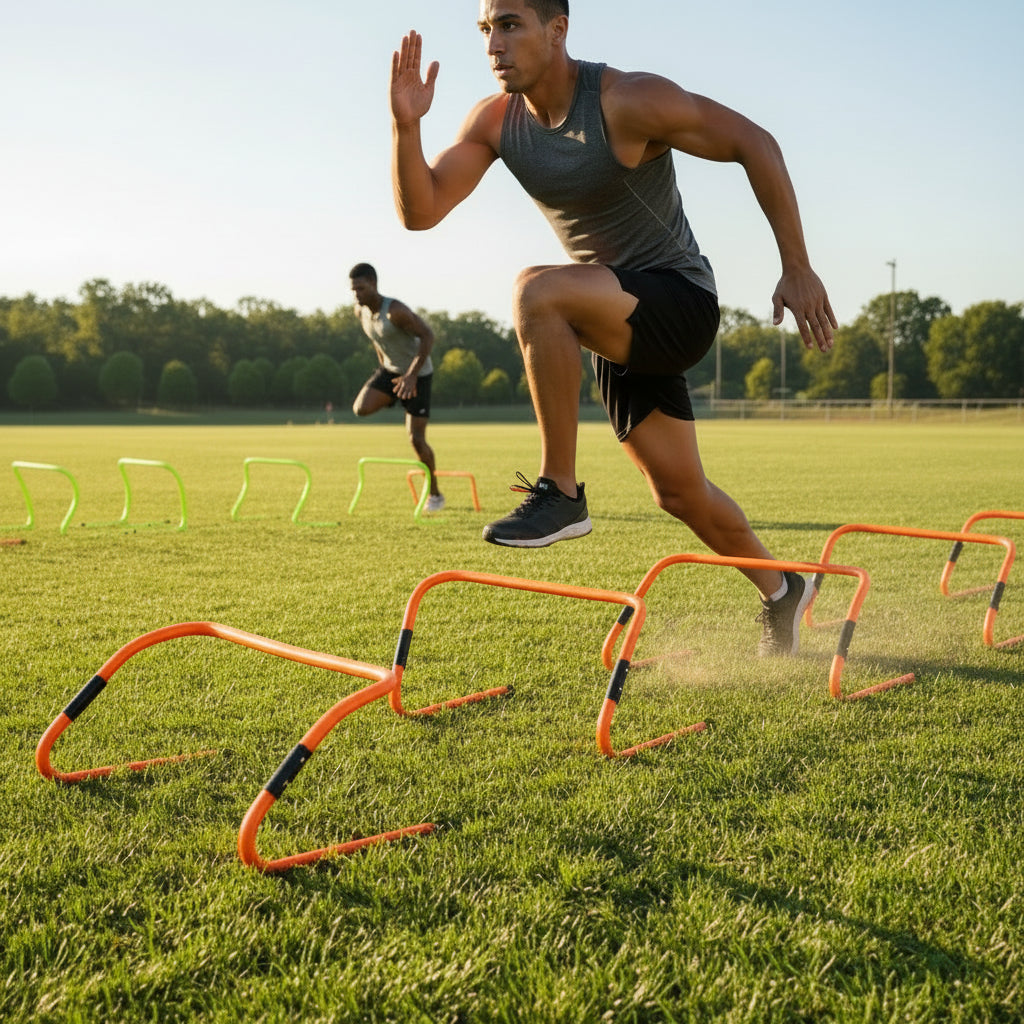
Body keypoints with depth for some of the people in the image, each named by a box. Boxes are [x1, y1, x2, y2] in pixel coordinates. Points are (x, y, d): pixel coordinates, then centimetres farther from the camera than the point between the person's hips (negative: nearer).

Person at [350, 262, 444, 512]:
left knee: (416, 439, -9)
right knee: (361, 408, -20)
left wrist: (411, 375, -33)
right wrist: (383, 366, 15)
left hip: (418, 374, -6)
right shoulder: (360, 310, -4)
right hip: (390, 370, 6)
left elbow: (427, 335, -28)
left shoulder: (395, 311, -28)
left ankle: (434, 494, 10)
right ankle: (395, 398, 11)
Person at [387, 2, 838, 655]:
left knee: (538, 291, -33)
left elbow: (754, 143, -15)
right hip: (619, 320, 7)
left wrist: (797, 269, -16)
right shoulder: (494, 122, -2)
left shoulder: (628, 101, -20)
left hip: (681, 302, -7)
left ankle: (560, 494, -21)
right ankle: (781, 590, 38)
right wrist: (407, 126, -24)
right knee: (679, 492, 12)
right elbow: (420, 212, -6)